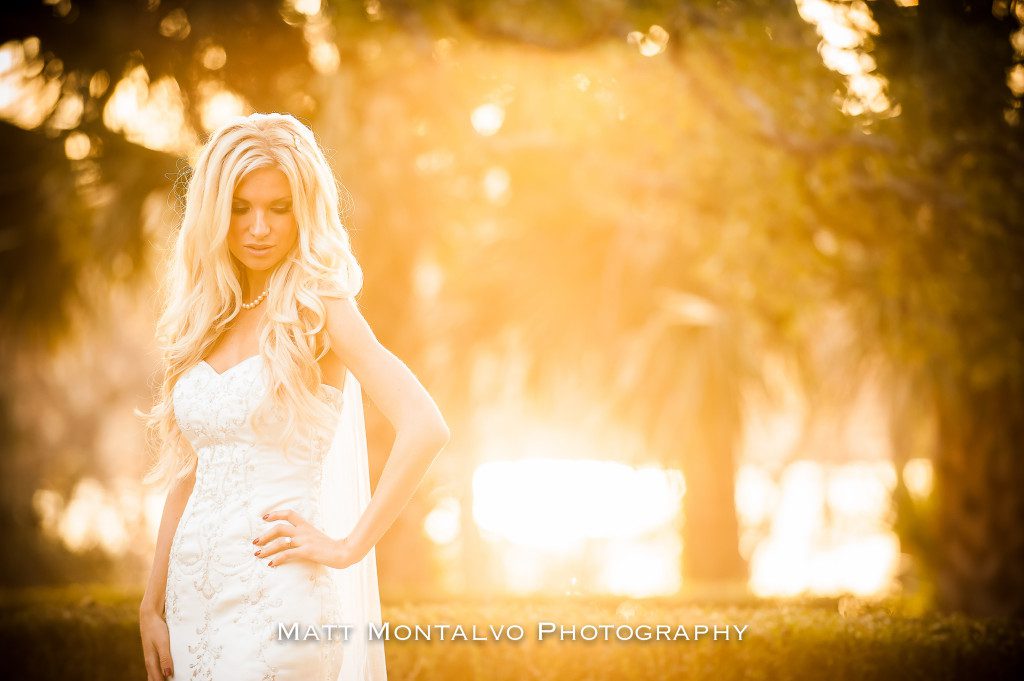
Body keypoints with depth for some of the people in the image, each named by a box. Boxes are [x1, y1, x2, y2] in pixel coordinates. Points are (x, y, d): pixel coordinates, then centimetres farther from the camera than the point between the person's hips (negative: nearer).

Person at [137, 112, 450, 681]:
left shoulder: (317, 309, -8)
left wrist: (348, 546, -15)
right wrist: (151, 606, 11)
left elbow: (426, 427, -20)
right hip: (195, 587, 6)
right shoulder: (205, 318, 9)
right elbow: (186, 472, 13)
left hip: (276, 590, -6)